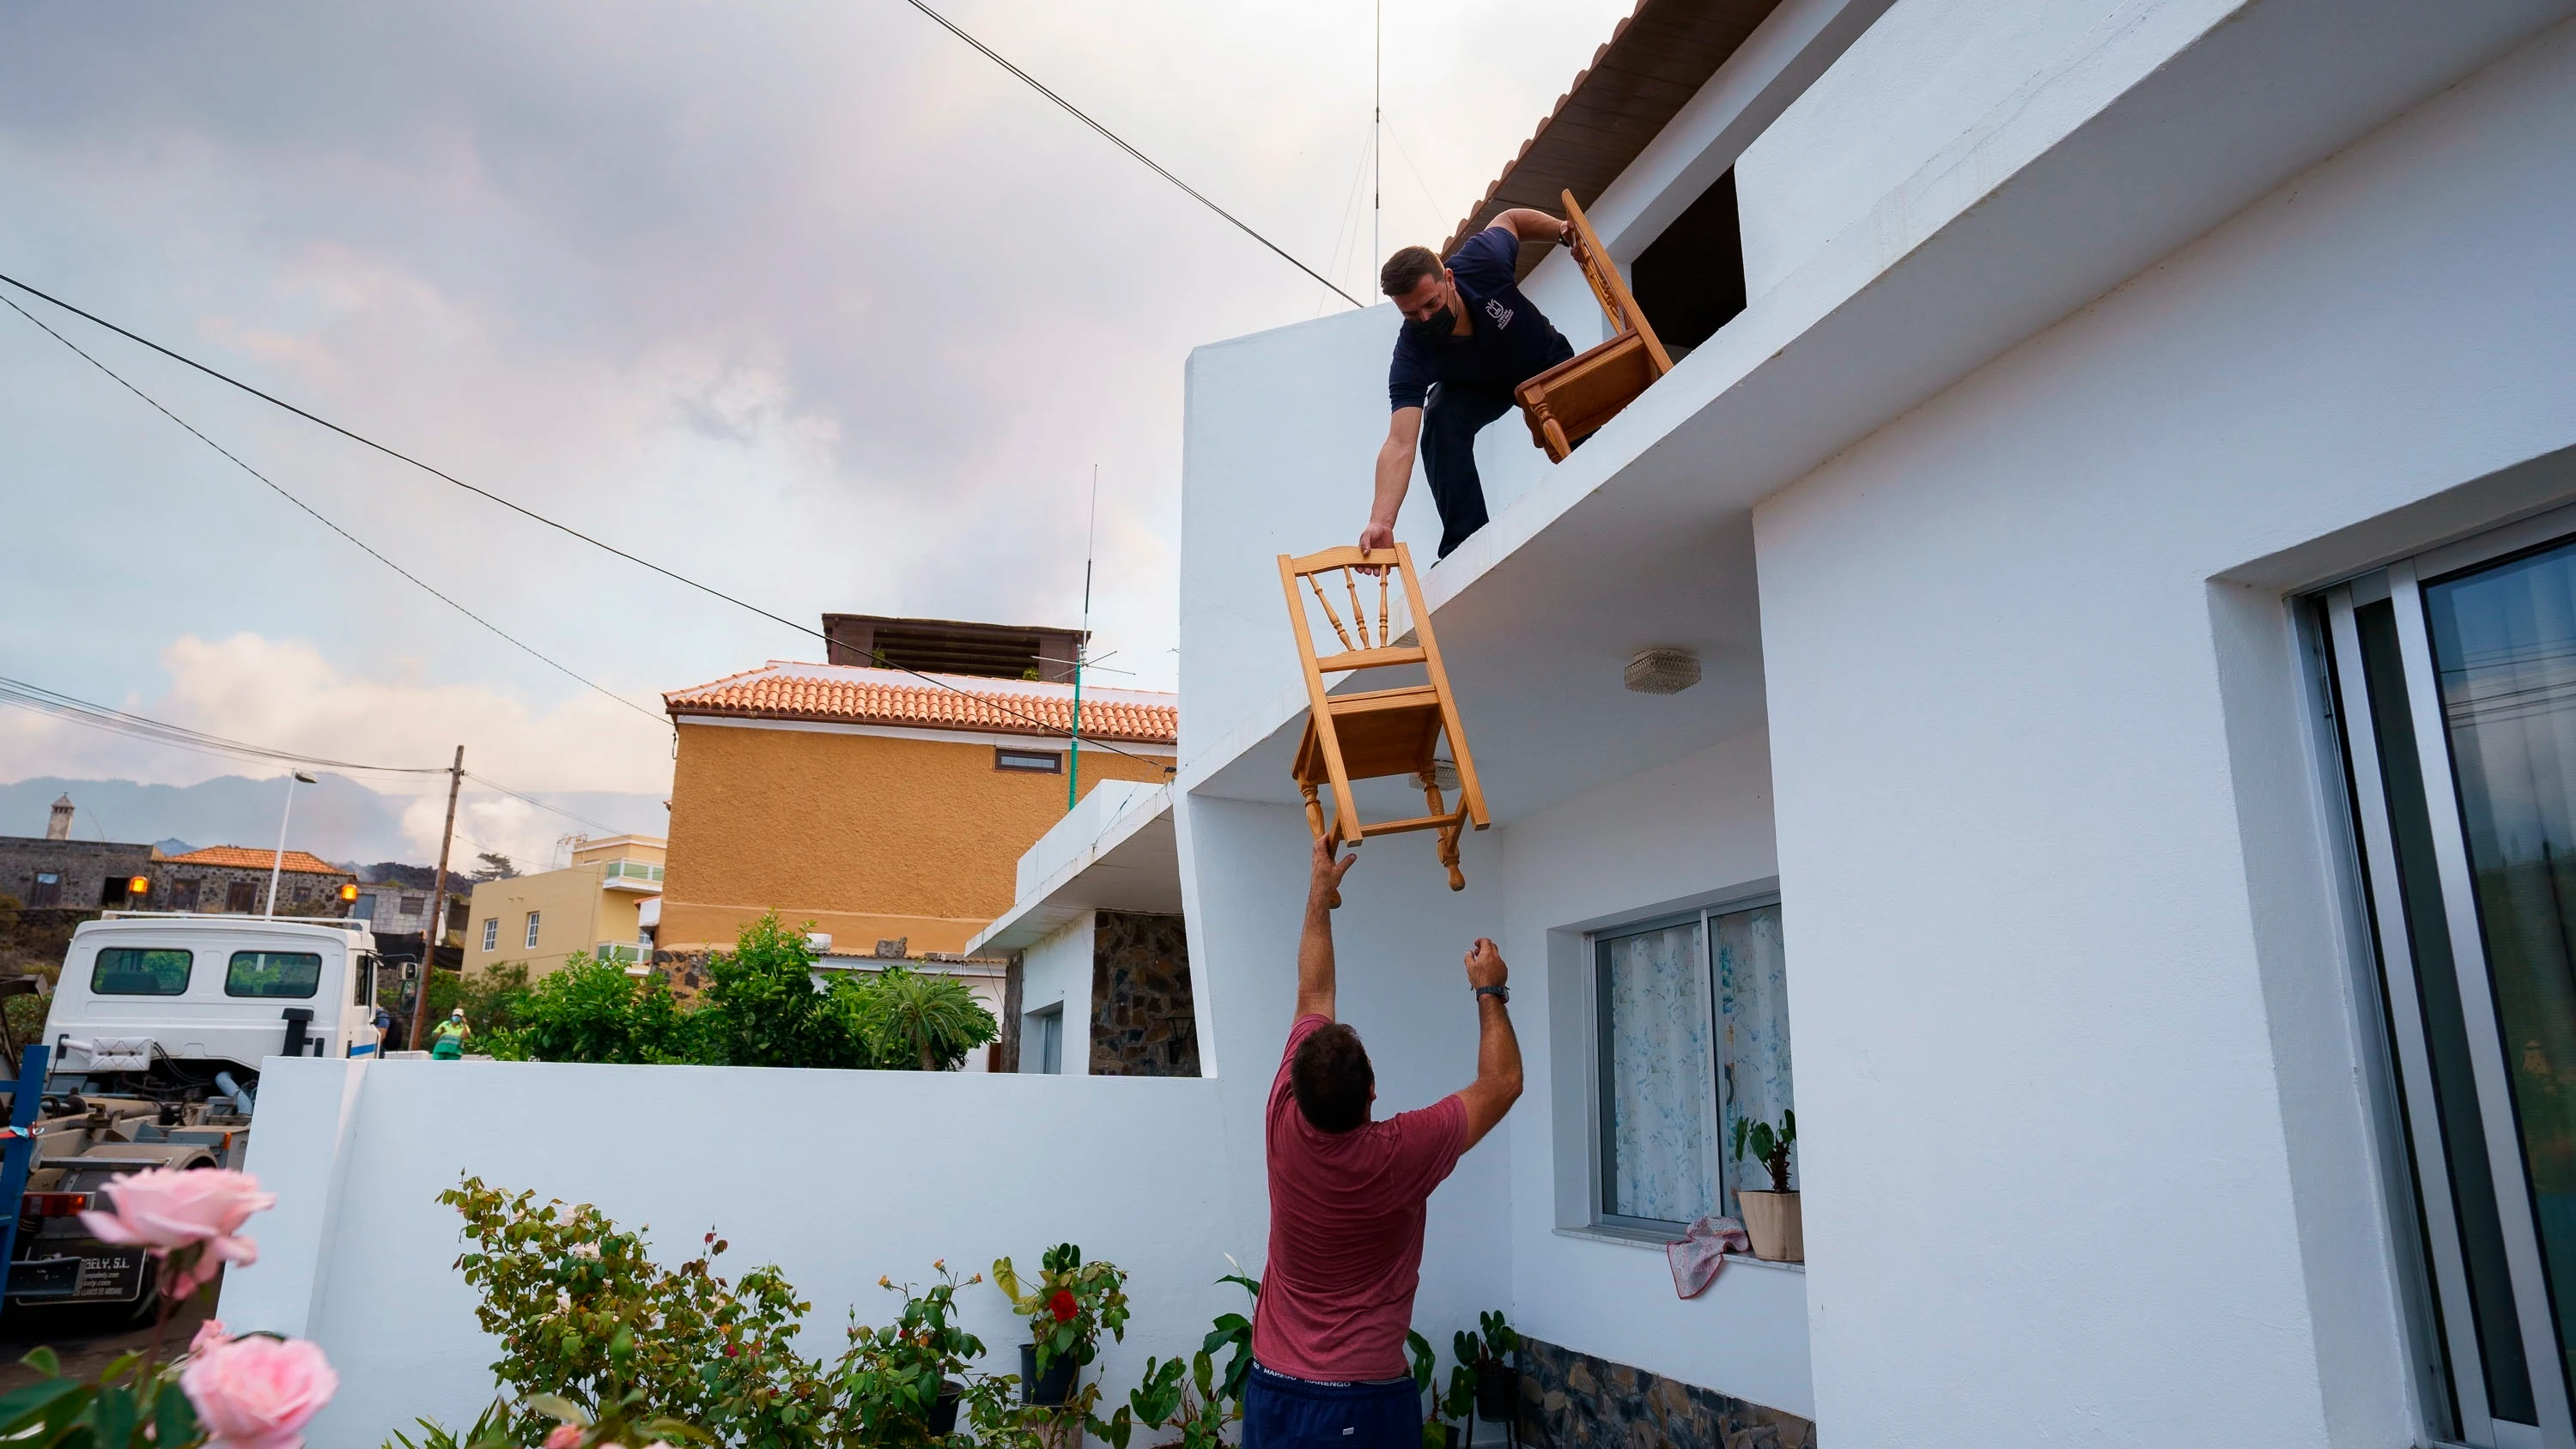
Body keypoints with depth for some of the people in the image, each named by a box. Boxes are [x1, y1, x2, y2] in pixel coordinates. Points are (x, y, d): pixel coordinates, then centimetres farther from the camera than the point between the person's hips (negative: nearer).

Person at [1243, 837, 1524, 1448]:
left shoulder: (1283, 1126, -12)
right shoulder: (1401, 1154, -21)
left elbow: (1313, 998, 2)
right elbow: (1502, 1083, -5)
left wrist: (1320, 892, 10)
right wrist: (1490, 991, 5)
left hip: (1272, 1394, 4)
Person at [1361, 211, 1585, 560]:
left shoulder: (1482, 260, -36)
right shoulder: (1411, 352, -37)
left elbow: (1509, 219, -10)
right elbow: (1400, 444, -47)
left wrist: (1564, 231, -22)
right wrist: (1381, 523, -60)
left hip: (1548, 362, 1)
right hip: (1475, 387, -1)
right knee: (1440, 423, -32)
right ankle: (1465, 546, -23)